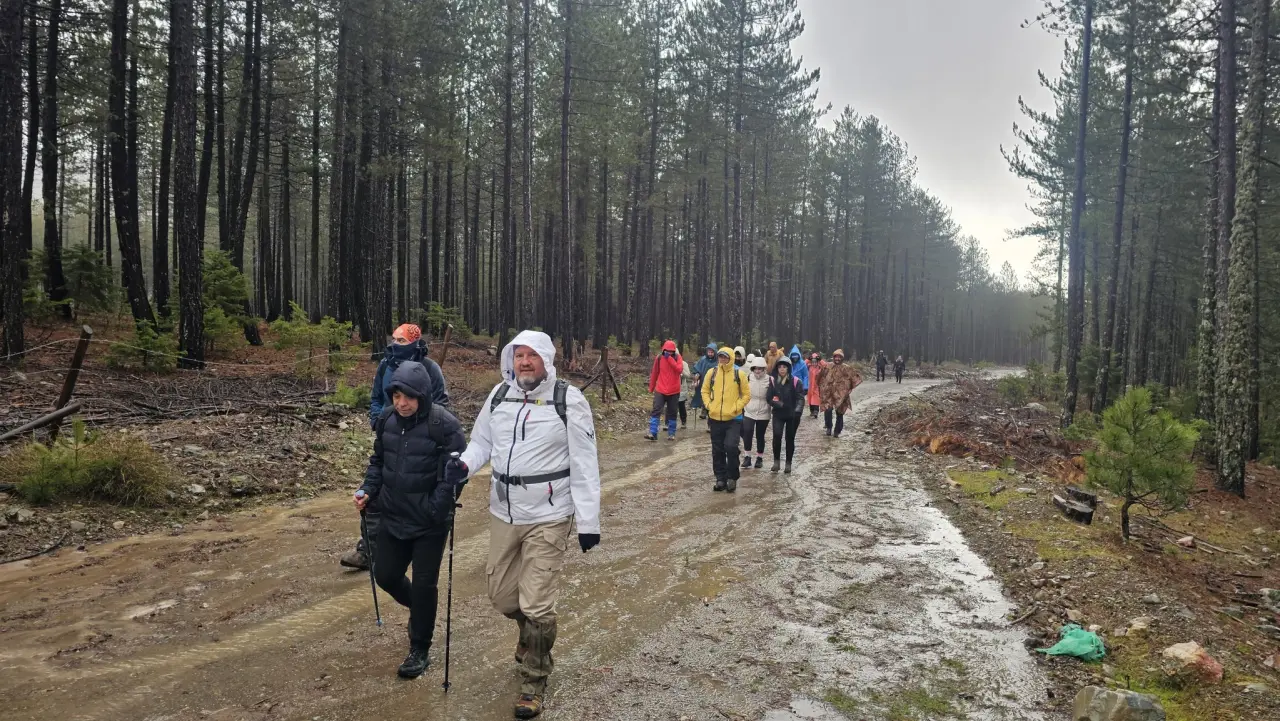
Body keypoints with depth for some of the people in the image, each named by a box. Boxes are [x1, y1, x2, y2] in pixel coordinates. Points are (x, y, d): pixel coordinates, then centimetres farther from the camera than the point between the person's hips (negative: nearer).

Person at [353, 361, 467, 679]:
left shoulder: (444, 425, -17)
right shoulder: (387, 420, 0)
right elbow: (378, 461, 13)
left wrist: (436, 510, -23)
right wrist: (368, 491, -1)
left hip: (430, 523, -6)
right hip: (393, 518, 6)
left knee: (424, 584, 4)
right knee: (385, 575, 15)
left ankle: (419, 650, 23)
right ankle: (419, 610, 46)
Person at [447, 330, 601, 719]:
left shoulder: (568, 399, -12)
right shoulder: (499, 395, 3)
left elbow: (584, 466, -11)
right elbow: (482, 441, 13)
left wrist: (589, 522, -12)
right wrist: (465, 465, -10)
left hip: (548, 518, -5)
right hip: (503, 513, 5)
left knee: (536, 605, -2)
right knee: (502, 595, 17)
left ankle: (534, 681, 21)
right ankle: (533, 634, 51)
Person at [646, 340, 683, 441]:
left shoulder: (677, 357, -3)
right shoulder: (659, 358, -1)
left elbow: (679, 369, -21)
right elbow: (654, 373, 8)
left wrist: (670, 358, -22)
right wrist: (651, 387, 15)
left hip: (674, 391, 0)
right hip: (660, 390, 0)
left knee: (672, 413, 9)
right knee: (656, 411, -9)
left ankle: (671, 434, 17)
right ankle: (653, 433, -12)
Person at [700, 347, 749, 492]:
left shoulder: (739, 374, -4)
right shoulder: (711, 372, 3)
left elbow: (746, 394, 1)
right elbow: (705, 391, 12)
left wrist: (736, 407, -10)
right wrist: (709, 405, -3)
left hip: (733, 419, -3)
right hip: (715, 418, 3)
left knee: (731, 447, -14)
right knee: (717, 451, 9)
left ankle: (732, 477, 4)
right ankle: (721, 479, 21)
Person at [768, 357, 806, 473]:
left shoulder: (795, 381, -6)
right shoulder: (773, 381, 0)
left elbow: (800, 398, -11)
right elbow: (770, 398, 0)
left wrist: (798, 411, -26)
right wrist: (780, 404, -18)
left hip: (792, 415, -1)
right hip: (778, 414, 1)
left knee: (790, 439, 6)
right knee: (777, 435, -17)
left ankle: (788, 464, 19)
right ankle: (776, 461, -3)